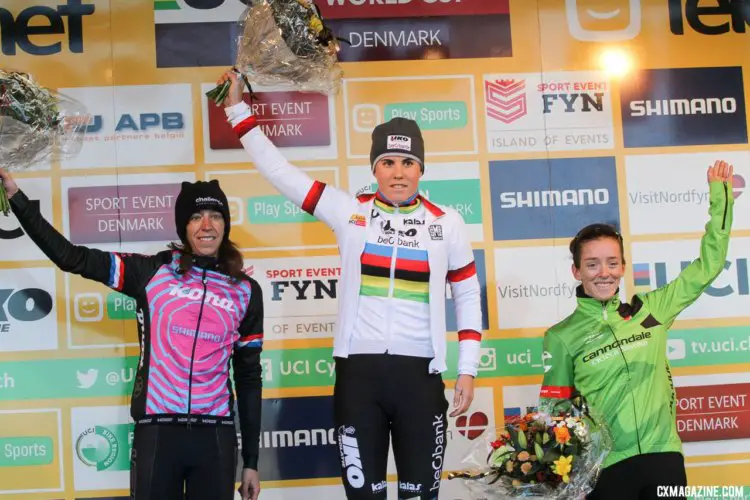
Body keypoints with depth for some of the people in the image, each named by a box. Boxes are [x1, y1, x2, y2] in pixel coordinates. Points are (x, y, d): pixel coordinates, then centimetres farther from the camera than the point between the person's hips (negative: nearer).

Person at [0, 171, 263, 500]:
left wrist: (251, 460, 10)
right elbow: (73, 258, -2)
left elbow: (249, 377, 11)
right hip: (157, 431, -1)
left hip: (216, 437, 2)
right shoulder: (153, 271, 2)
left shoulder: (246, 292, 7)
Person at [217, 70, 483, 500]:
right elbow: (280, 170, 5)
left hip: (419, 373, 0)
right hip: (358, 370, 0)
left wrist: (468, 370, 4)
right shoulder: (349, 212, 3)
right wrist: (238, 108, 4)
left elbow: (468, 295, 10)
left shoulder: (447, 223, 4)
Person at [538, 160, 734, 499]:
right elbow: (553, 408, 7)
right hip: (605, 466, -2)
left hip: (663, 456, 3)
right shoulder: (561, 337, 1)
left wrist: (720, 195, 13)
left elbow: (707, 267, 14)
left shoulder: (650, 311, 7)